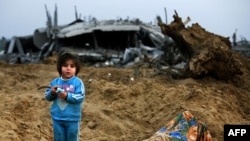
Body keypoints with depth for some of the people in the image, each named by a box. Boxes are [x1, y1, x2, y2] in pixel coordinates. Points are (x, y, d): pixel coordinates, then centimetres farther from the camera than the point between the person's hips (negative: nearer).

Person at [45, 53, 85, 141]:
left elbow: (80, 97, -18)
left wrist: (67, 96, -27)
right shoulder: (55, 82, 0)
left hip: (73, 119, -3)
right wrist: (52, 92, -18)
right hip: (57, 118, 3)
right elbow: (47, 97, 4)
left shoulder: (78, 82, -11)